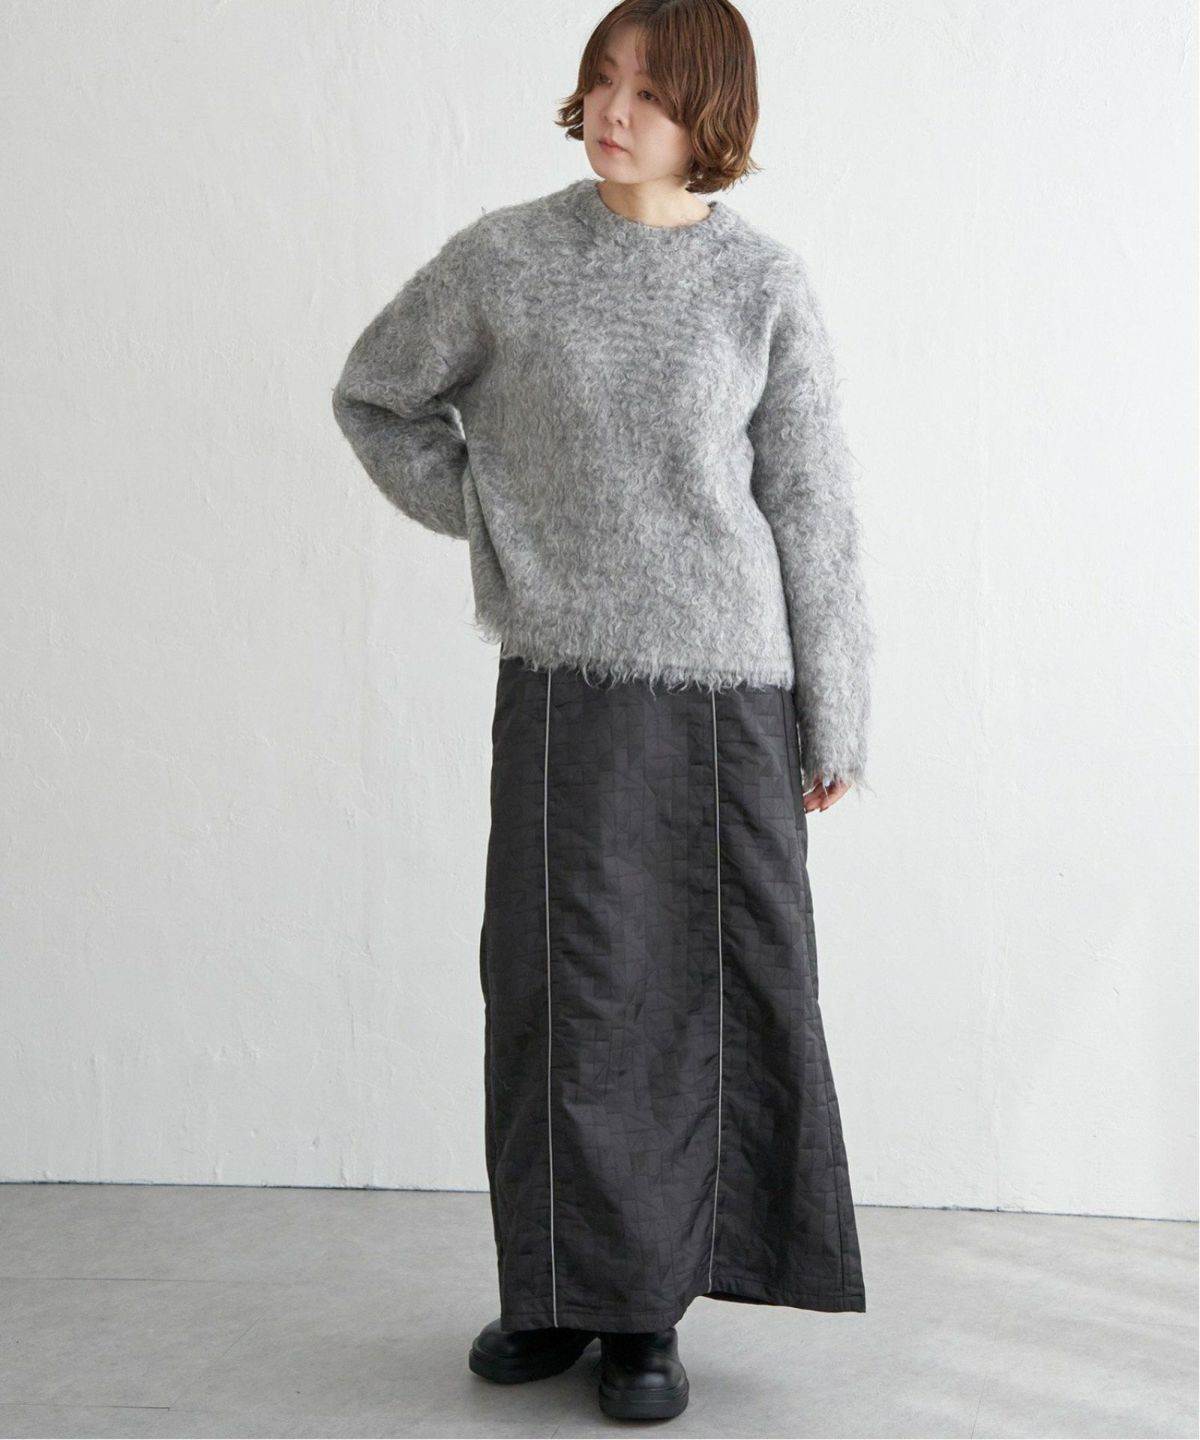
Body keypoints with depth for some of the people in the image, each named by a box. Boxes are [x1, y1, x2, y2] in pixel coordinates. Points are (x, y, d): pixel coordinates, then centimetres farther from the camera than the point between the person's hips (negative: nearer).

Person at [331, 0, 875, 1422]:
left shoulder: (764, 285, 0)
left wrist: (836, 713, 3)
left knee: (708, 990, 4)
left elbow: (810, 507, 2)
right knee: (565, 985, 4)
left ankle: (644, 1310, 18)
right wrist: (486, 520, 6)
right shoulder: (503, 260, 1)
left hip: (728, 685, 0)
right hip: (563, 680, 0)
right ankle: (559, 1289, 21)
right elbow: (374, 397, 15)